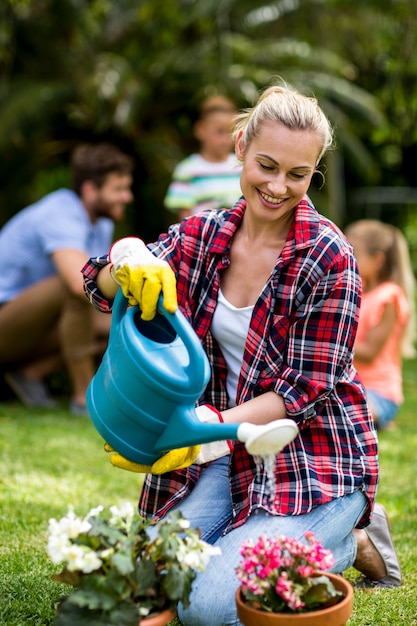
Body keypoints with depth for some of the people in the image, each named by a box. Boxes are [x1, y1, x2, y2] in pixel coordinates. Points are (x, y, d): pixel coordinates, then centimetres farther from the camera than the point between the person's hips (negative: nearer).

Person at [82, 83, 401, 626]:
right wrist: (129, 258, -34)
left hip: (312, 456, -5)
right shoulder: (202, 234, -1)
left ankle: (349, 543, 7)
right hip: (227, 454, 5)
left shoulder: (329, 257, -16)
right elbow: (102, 288, -9)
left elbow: (306, 389, -16)